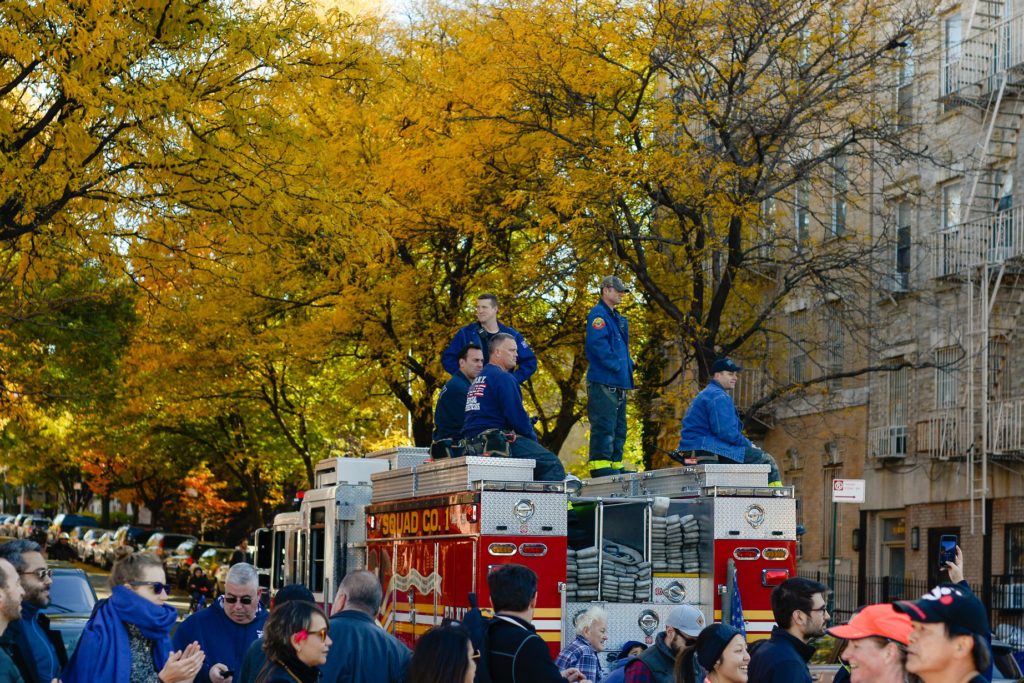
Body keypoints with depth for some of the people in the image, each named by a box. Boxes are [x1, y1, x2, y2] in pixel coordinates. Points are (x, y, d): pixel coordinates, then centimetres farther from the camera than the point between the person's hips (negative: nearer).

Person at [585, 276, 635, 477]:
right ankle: (600, 466, -13)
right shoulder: (598, 315, -8)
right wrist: (616, 365, -19)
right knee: (604, 426, -12)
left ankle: (615, 465, 17)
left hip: (618, 384, 10)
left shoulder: (618, 318, 22)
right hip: (603, 383, -10)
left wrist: (628, 364, 10)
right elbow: (597, 344, -21)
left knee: (618, 428, 12)